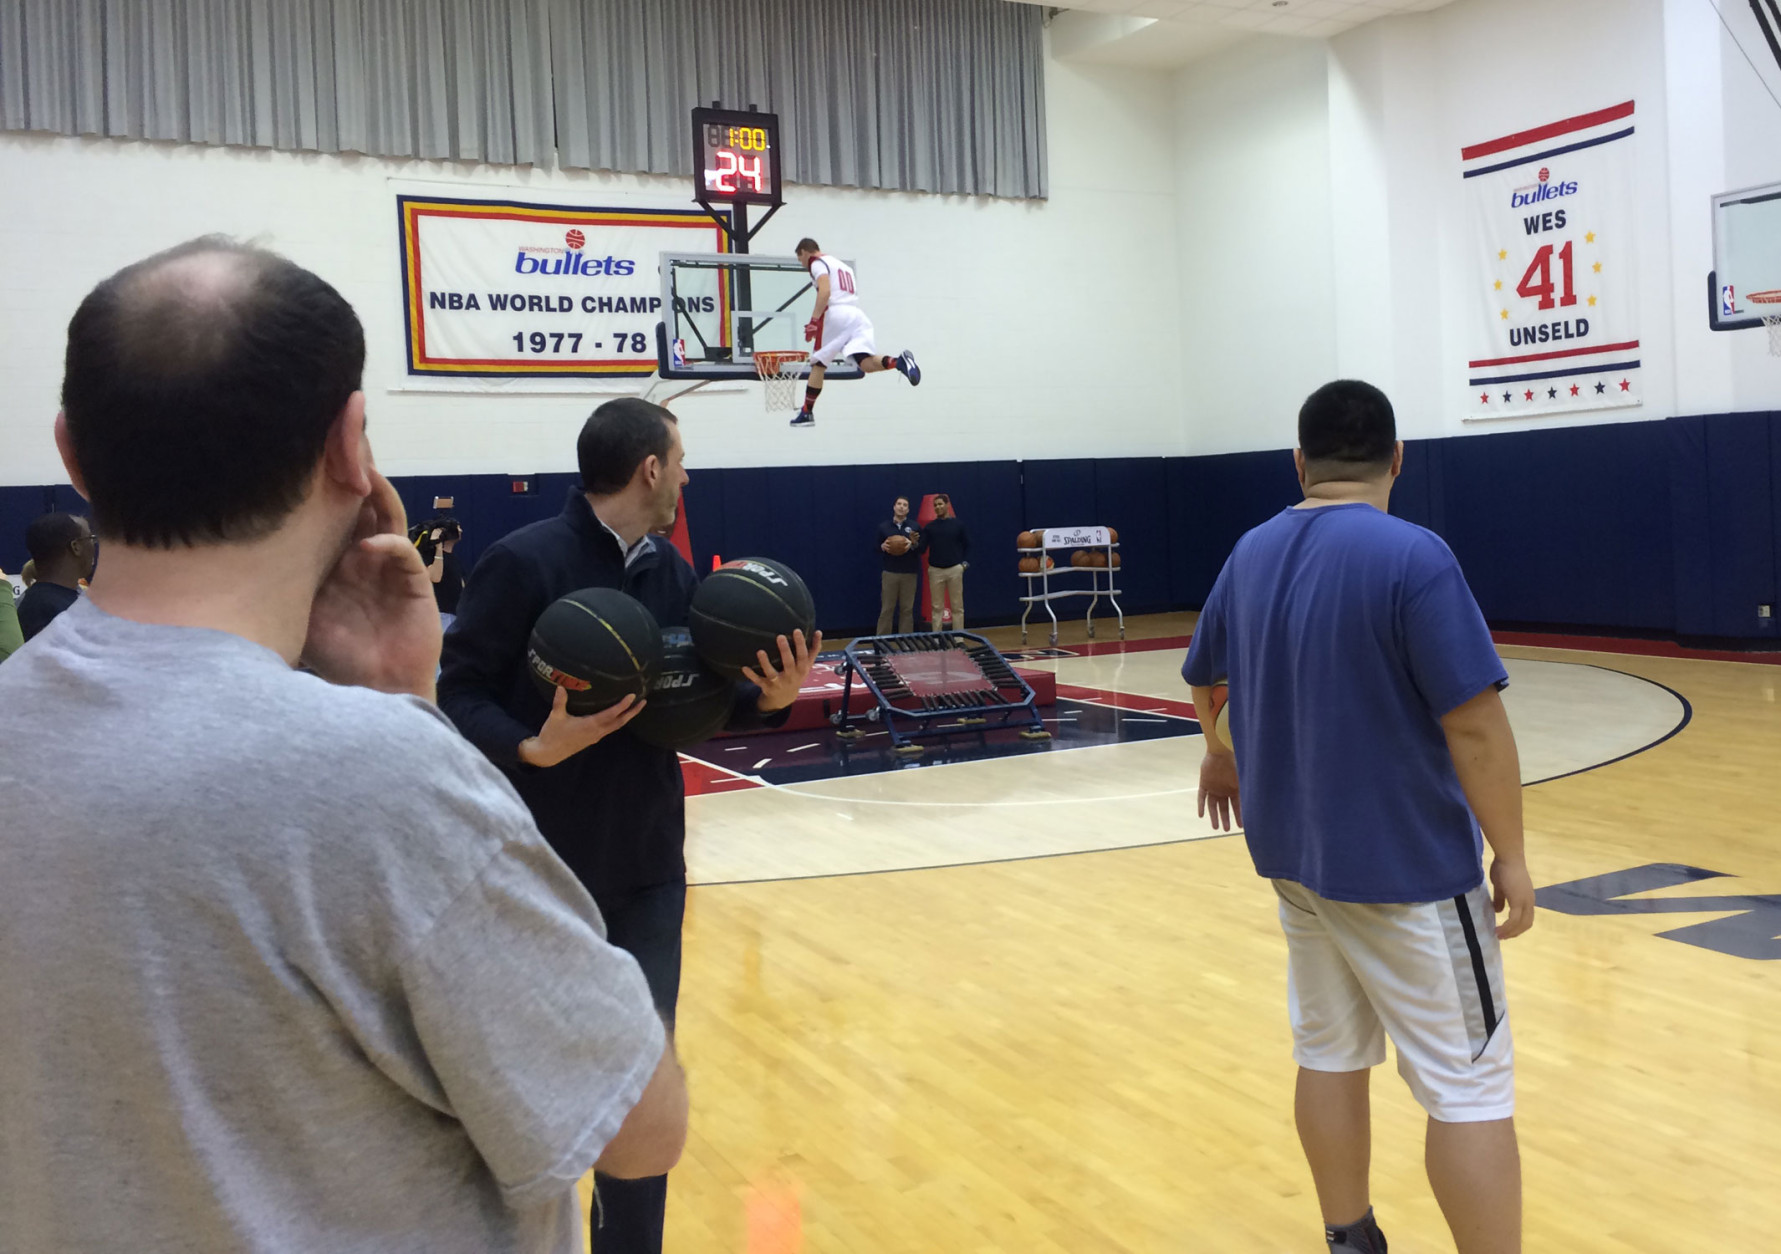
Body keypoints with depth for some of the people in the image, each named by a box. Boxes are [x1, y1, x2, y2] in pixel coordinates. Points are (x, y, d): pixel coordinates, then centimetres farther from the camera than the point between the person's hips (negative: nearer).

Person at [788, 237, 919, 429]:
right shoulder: (843, 265, 32)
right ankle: (898, 361, -41)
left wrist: (813, 321, -14)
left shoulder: (817, 263, 7)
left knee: (818, 366, 7)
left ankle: (807, 413, 11)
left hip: (836, 313, -6)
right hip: (858, 314, 6)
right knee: (867, 364, -13)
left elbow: (825, 292, -11)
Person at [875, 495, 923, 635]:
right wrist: (883, 546, -13)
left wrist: (914, 543, -16)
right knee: (887, 609, -2)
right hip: (890, 573, 0)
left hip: (909, 574, 1)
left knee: (907, 609, 4)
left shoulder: (914, 527, 4)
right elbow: (877, 548, 9)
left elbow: (921, 550, 4)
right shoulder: (883, 526, 5)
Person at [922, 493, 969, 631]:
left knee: (957, 606, 3)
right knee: (937, 607, 4)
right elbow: (922, 547, -2)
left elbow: (967, 545, 12)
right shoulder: (930, 527, 5)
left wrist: (965, 562, 3)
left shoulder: (958, 525, 3)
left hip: (955, 569, -1)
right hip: (935, 570, 1)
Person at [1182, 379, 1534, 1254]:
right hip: (1404, 861, -7)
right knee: (1468, 1082, 2)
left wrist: (1222, 758, 39)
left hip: (1293, 851, 7)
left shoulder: (1251, 553, 5)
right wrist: (1511, 856, -9)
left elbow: (1206, 680, 21)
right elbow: (1474, 726, -20)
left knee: (1330, 1054, 18)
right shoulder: (1412, 556, -18)